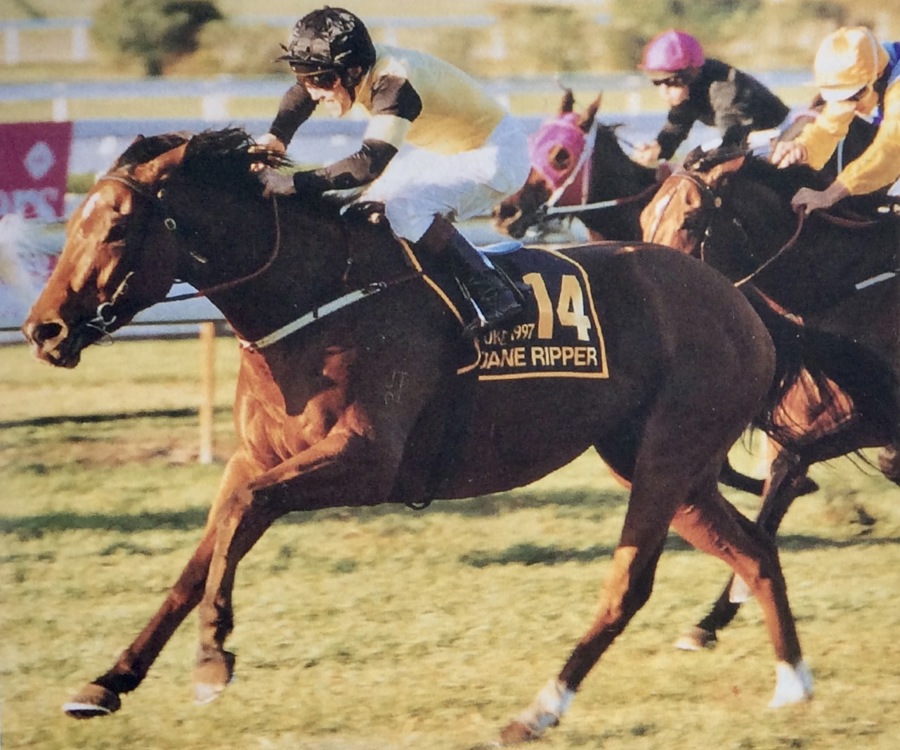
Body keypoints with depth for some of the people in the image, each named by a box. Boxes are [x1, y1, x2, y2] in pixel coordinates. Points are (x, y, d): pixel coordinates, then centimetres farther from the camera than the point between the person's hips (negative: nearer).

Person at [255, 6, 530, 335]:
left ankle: (492, 296, -20)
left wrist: (295, 183, -44)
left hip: (498, 154, -10)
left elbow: (370, 162, -45)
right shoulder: (353, 66, -8)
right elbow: (300, 95, 12)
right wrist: (277, 137, -7)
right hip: (447, 149, 10)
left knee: (404, 209, -26)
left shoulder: (394, 83, -34)